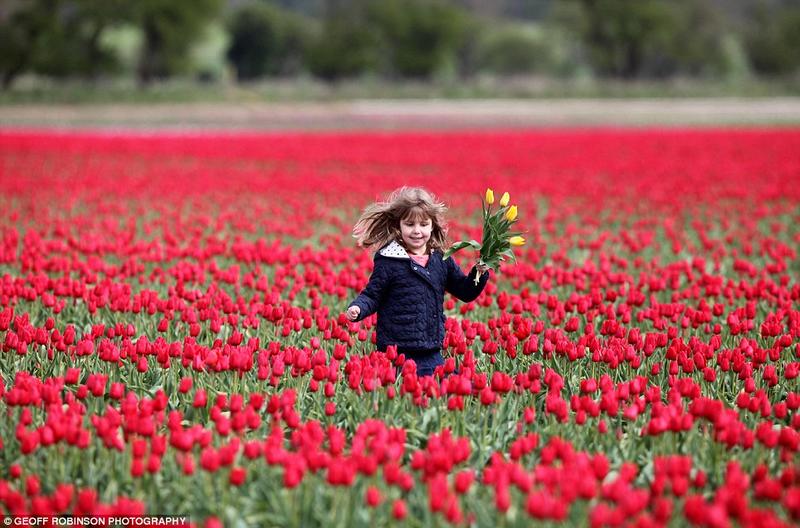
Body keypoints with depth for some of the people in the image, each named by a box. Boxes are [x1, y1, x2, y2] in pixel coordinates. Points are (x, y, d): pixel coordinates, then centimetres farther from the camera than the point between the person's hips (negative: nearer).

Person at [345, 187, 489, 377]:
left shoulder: (441, 260, 9)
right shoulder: (389, 262, -5)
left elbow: (465, 292, 17)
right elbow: (372, 296, 0)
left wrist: (479, 273, 0)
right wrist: (358, 308, -20)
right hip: (397, 354, -5)